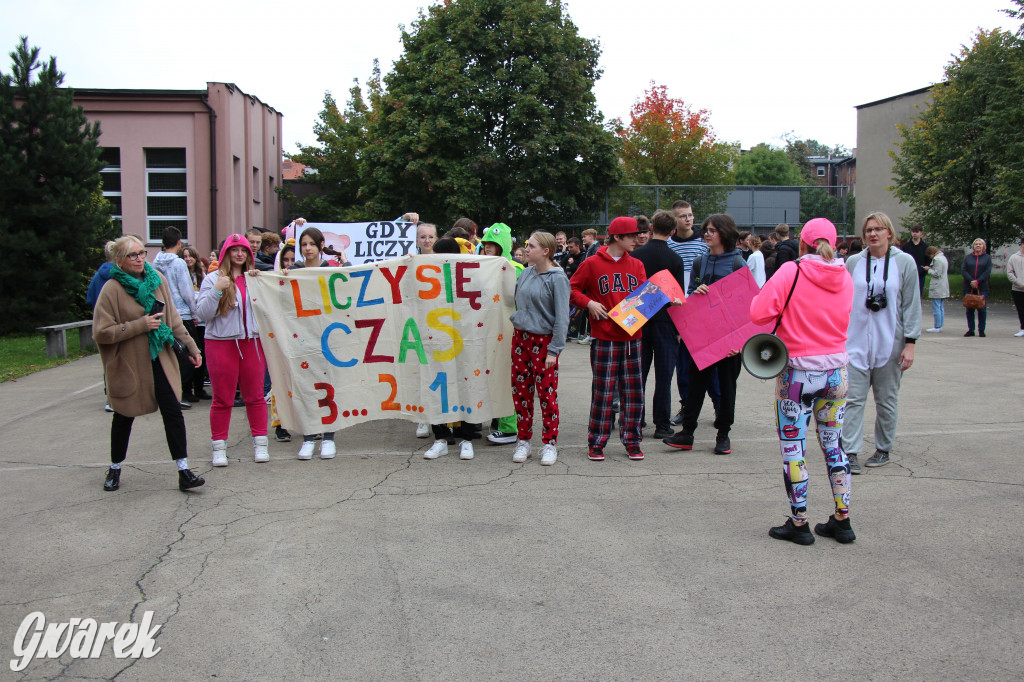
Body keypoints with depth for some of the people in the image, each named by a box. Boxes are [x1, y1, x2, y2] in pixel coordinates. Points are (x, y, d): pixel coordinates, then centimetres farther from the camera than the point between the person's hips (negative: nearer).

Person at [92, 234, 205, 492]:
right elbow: (101, 332, -16)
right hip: (128, 362, -3)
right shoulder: (112, 289, -13)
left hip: (159, 359, 3)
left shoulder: (157, 279, 3)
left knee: (173, 412, -4)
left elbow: (172, 317, 12)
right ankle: (115, 468, 33)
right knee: (124, 416, 12)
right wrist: (140, 325, -19)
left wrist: (190, 345, 10)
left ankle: (184, 472, -1)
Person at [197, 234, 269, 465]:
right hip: (221, 342, -2)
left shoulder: (255, 278, 8)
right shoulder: (213, 279, 0)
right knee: (223, 398, 4)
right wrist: (217, 290, -18)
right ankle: (218, 447, 14)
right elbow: (203, 314, -7)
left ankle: (260, 444, 17)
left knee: (255, 395, 8)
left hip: (251, 341, 2)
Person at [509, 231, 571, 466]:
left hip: (543, 341, -6)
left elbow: (561, 317, -12)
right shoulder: (526, 273, 7)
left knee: (547, 393, -1)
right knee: (520, 391, 8)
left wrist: (554, 350, -15)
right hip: (520, 337, 6)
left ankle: (549, 444, 12)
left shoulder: (557, 278, -10)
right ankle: (523, 441, 19)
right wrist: (516, 320, 10)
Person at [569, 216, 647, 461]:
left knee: (633, 391, 5)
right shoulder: (593, 264, -2)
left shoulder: (637, 265, 11)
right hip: (605, 338, -4)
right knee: (603, 391, -1)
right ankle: (596, 443, 10)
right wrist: (588, 303, -11)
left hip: (632, 337, 4)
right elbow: (572, 289, 4)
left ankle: (632, 440, 17)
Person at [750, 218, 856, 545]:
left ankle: (799, 524, 10)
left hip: (798, 373, -5)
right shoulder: (844, 278, 3)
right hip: (836, 371, 5)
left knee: (793, 447, 5)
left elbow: (758, 313, -15)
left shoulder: (791, 272, -11)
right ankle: (842, 520, 21)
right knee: (833, 444, 15)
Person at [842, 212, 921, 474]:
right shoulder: (853, 262, 4)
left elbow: (912, 305, -1)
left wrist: (910, 343, -6)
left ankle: (883, 450, 23)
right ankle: (850, 452, -1)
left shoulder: (904, 262, -1)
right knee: (853, 399, -4)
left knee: (887, 400, 9)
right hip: (856, 342, 1)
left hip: (890, 343, -1)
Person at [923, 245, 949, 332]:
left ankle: (937, 326, -5)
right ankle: (940, 325, 17)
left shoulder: (937, 259, -15)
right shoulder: (943, 258, 16)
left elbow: (937, 274, -18)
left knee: (936, 308, -6)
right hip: (943, 288, 10)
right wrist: (931, 269, 10)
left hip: (937, 288, -10)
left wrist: (928, 269, -5)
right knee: (941, 307, 13)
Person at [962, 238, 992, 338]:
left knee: (982, 309, -3)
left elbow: (988, 271, -4)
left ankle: (981, 330, 5)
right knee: (969, 309, 3)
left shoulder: (987, 257, 7)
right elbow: (963, 270, 0)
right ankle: (971, 330, 10)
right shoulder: (967, 257, 10)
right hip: (969, 287, 2)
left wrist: (977, 281, -16)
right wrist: (971, 281, -15)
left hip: (982, 287, -1)